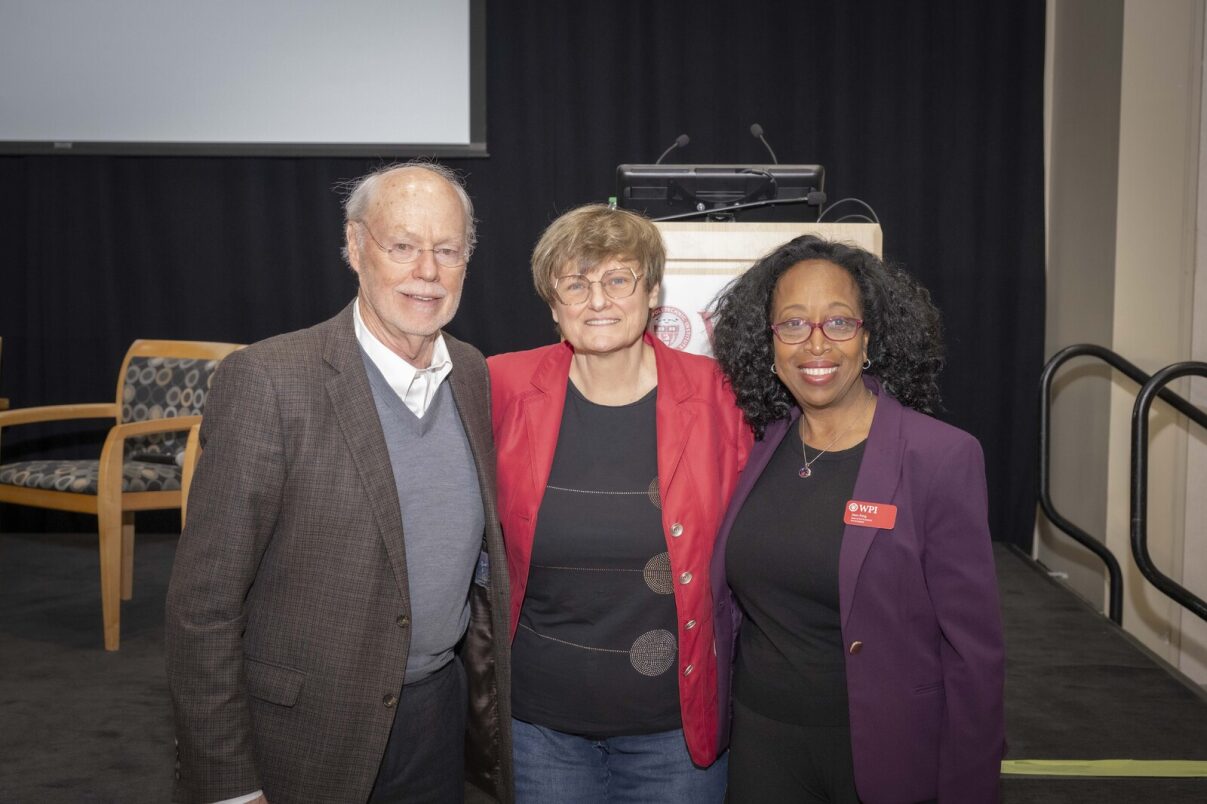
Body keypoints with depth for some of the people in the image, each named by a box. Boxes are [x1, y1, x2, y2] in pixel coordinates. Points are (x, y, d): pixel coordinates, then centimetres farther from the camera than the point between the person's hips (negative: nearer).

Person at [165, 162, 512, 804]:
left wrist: (489, 687, 11)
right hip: (306, 735, -5)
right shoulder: (266, 381, -18)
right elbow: (202, 602, -16)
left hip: (443, 709, 5)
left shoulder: (472, 373, 1)